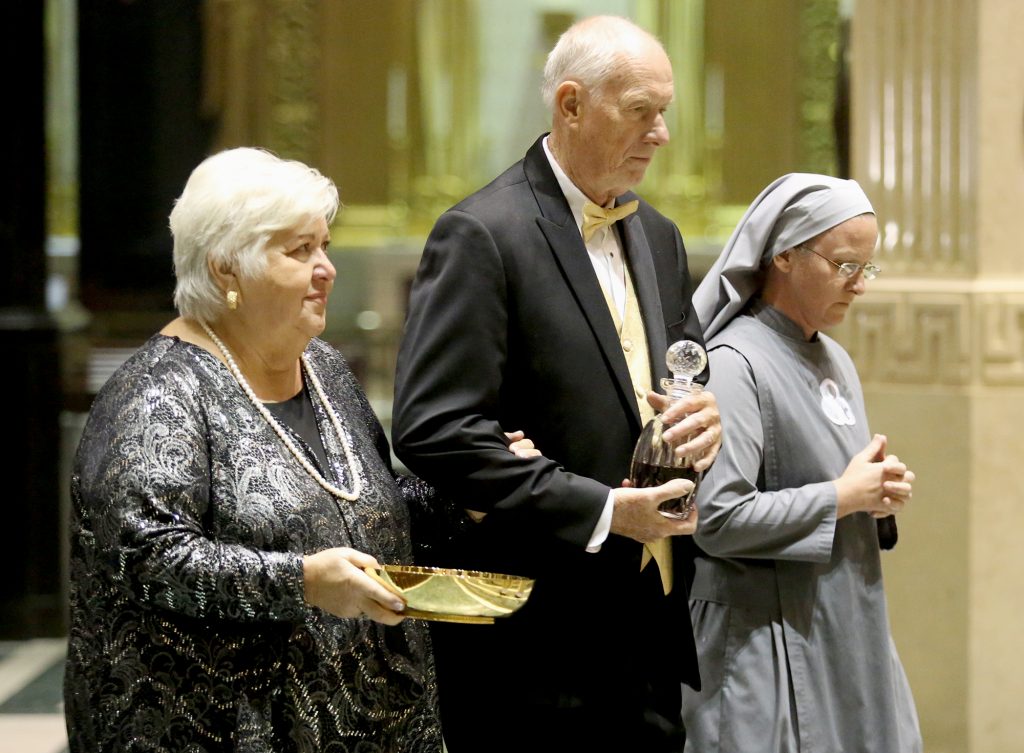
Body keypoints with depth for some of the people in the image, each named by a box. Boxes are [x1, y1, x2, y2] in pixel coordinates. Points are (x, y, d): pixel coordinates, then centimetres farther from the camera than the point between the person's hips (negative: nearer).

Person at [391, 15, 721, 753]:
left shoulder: (656, 236, 14)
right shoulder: (481, 235, -10)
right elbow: (434, 430, -18)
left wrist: (704, 414, -3)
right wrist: (600, 511, -19)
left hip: (651, 621, 7)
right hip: (538, 630, -7)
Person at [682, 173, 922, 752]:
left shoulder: (836, 361, 13)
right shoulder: (735, 363, -14)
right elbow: (717, 519, -22)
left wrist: (883, 492, 1)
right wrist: (845, 497, -14)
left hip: (850, 636, 8)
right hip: (769, 651, -8)